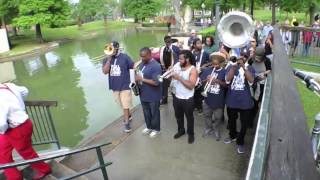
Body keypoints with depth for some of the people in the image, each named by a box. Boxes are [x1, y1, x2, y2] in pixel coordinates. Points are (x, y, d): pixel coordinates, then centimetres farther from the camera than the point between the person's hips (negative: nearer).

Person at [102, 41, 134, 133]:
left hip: (125, 86, -4)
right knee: (123, 105, 20)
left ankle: (126, 122, 18)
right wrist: (109, 59, -17)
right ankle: (129, 116, 43)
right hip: (114, 86, 4)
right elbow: (105, 71, -13)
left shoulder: (125, 57, -9)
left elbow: (134, 67, -4)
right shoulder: (107, 59, 0)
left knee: (125, 106, 2)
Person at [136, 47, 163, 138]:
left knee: (154, 113, 12)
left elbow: (156, 82, -27)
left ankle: (156, 129, 31)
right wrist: (137, 79, -4)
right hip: (143, 94, 8)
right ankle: (149, 127, 41)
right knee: (146, 112, 21)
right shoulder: (142, 64, 4)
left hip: (153, 96, -7)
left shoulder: (156, 66, -22)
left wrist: (142, 79, -24)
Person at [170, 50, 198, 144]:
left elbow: (191, 86, -25)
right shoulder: (177, 65, -1)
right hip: (176, 96, 5)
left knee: (189, 117, 13)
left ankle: (191, 134, 33)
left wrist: (179, 78, -27)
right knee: (178, 115, 22)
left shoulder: (192, 70, -17)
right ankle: (181, 130, 44)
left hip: (187, 99, -5)